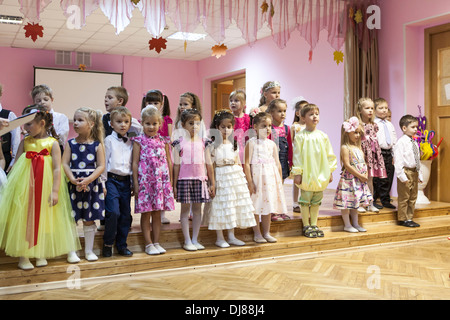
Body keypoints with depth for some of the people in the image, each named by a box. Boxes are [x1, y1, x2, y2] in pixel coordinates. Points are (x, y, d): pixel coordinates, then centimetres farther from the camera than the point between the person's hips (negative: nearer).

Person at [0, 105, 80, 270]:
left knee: (43, 219, 6)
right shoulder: (25, 142, 6)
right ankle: (23, 256, 8)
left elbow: (57, 169, -8)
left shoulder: (52, 143, -4)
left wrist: (55, 191, -14)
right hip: (24, 186, 2)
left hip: (45, 186, -2)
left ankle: (40, 253, 18)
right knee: (23, 219, 0)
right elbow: (16, 165, 10)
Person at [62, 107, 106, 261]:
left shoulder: (97, 144, -1)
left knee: (89, 219, 7)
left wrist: (88, 180, -18)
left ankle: (89, 250, 19)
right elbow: (65, 163, -2)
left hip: (91, 184, -1)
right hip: (73, 184, 1)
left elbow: (101, 166, -5)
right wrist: (73, 179, -17)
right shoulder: (70, 143, 2)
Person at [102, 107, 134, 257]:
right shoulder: (109, 140, 0)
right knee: (113, 212, -13)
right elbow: (104, 162, -2)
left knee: (126, 214, 6)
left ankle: (121, 245, 18)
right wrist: (103, 183, -6)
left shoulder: (130, 142, 12)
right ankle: (107, 244, 5)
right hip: (112, 179, -5)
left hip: (125, 181, 5)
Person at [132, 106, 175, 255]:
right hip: (145, 180, -3)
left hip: (161, 180, 3)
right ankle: (148, 244, 12)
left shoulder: (163, 141, 7)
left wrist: (170, 181, 7)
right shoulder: (139, 141, -2)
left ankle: (156, 243, 18)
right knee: (146, 213, 4)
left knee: (157, 213, 9)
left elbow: (169, 161, 11)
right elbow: (135, 163, -3)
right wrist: (135, 183, -7)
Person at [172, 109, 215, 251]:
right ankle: (187, 241, 11)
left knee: (197, 208, 7)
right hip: (184, 179, -2)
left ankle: (195, 239, 17)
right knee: (185, 209, 3)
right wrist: (174, 185, -1)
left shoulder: (203, 143, 6)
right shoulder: (179, 143, 0)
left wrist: (212, 183, 7)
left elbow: (209, 164, 8)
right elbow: (176, 165, 1)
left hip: (200, 179, 2)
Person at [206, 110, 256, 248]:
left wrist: (242, 176, 11)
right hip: (220, 176, -5)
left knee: (233, 206, 8)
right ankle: (220, 238, 9)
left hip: (235, 176, 5)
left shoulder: (234, 144, 10)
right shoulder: (214, 144, -6)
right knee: (221, 206, -2)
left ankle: (231, 236, 20)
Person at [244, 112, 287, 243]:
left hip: (271, 177, 5)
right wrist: (250, 182, -14)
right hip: (257, 176, -5)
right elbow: (247, 164, -10)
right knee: (256, 207, 1)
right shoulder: (251, 143, -7)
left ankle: (266, 233, 21)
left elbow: (277, 163, 13)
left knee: (268, 206, 10)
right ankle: (257, 234, 13)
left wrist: (280, 181, 10)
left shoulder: (272, 144, 9)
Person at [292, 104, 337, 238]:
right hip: (306, 175, -4)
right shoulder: (300, 136, -6)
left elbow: (329, 154, 11)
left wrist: (330, 171, 9)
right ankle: (306, 226, 13)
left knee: (316, 201, 12)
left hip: (320, 175, 4)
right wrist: (297, 173, -9)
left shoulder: (323, 136, 6)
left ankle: (314, 225, 23)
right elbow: (297, 155, -7)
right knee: (305, 200, 3)